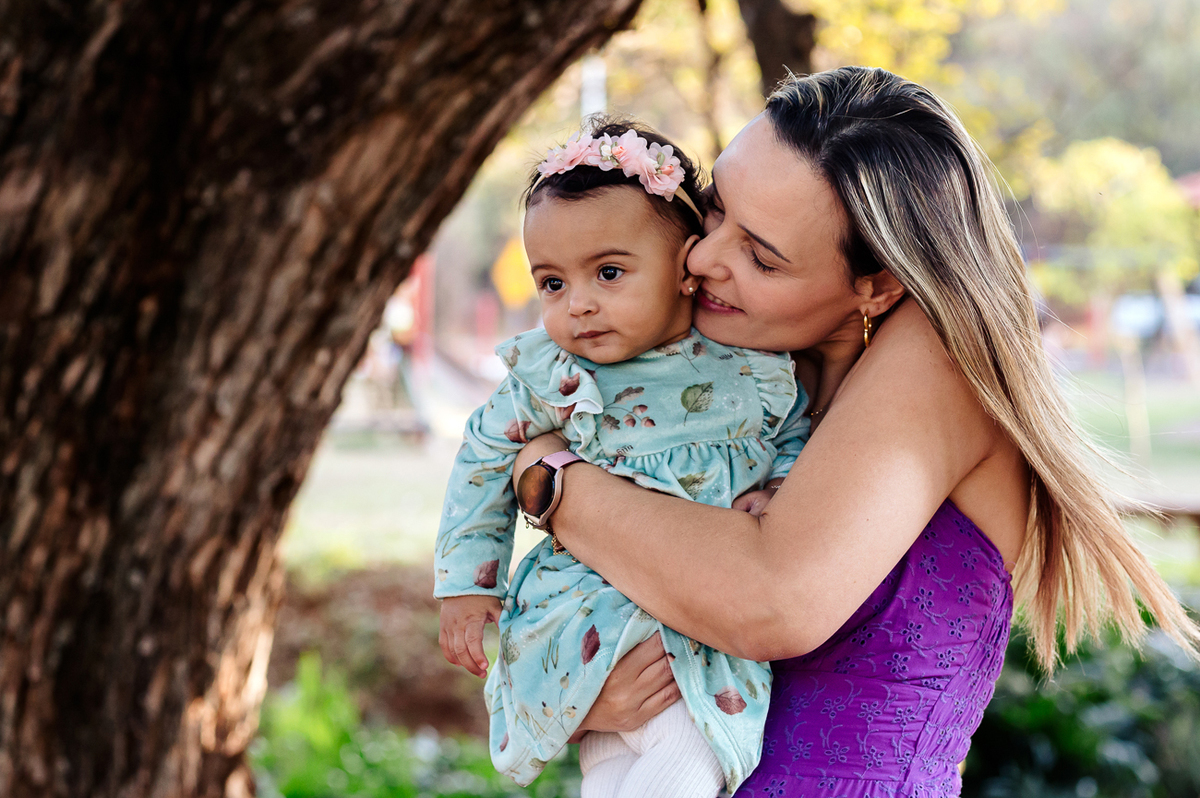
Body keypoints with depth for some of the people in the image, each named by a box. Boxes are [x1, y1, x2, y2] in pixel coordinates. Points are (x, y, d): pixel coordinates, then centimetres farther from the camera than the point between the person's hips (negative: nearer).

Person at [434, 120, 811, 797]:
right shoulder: (552, 379, -6)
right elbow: (486, 459, 7)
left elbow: (798, 436, 14)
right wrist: (467, 583, 7)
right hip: (595, 604, -2)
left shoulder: (758, 363, -3)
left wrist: (771, 494, -7)